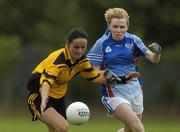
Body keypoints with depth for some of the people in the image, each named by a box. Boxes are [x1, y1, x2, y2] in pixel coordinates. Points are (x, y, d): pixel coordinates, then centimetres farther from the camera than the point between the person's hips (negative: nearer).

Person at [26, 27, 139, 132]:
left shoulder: (82, 60, -6)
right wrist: (44, 100, -63)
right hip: (39, 97, -8)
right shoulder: (58, 60, -30)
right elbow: (46, 81, -43)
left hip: (58, 99, 8)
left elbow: (95, 77, 10)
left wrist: (122, 79, 3)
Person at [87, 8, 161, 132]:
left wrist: (156, 52, -29)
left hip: (134, 89, 4)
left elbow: (154, 59, -7)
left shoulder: (133, 40, 1)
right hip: (114, 92, -4)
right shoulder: (101, 44, -6)